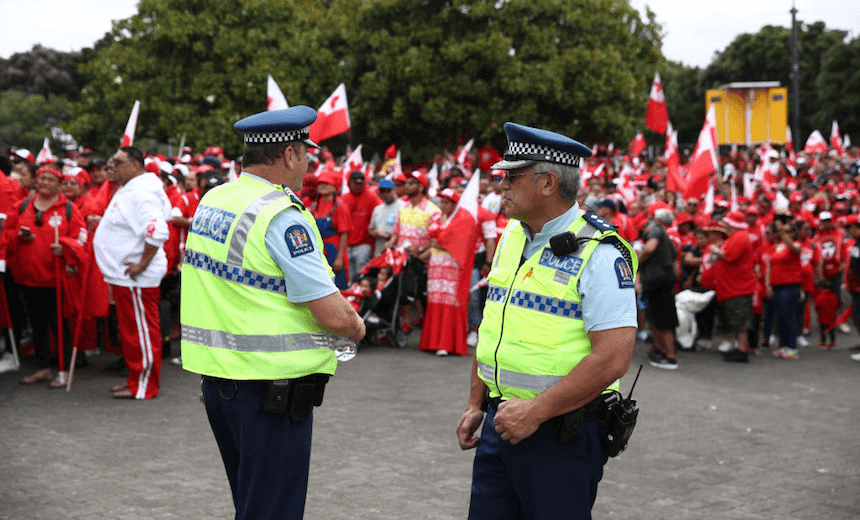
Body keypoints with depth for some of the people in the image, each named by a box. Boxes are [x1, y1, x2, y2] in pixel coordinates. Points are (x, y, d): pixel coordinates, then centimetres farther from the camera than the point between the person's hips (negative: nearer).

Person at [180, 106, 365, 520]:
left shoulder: (211, 202, 8)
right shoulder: (283, 216, -18)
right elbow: (333, 316, -21)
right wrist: (356, 327, 1)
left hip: (216, 377, 9)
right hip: (270, 388, -8)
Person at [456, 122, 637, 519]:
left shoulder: (599, 254, -15)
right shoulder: (511, 237, 9)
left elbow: (613, 357, -22)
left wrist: (535, 411, -20)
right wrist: (475, 404, 15)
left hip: (560, 434, -7)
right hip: (500, 423, 7)